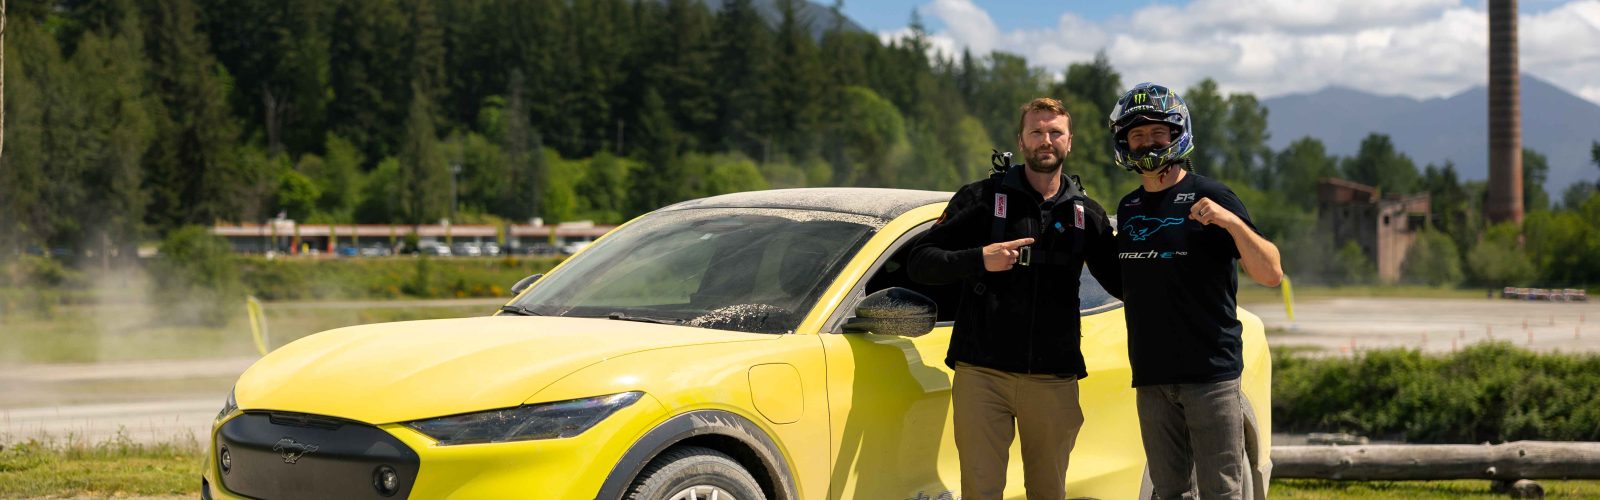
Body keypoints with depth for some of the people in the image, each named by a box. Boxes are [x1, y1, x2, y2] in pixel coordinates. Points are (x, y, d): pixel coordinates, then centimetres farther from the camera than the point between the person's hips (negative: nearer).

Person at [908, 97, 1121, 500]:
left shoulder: (1087, 214, 13)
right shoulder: (981, 198, 5)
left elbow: (1121, 283, 18)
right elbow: (920, 263, -1)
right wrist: (979, 259, -18)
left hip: (1054, 377, 3)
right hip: (982, 372, -2)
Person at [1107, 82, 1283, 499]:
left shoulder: (1209, 198, -5)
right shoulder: (1128, 209, 13)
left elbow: (1271, 274, -10)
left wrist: (1232, 222, -25)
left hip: (1210, 373, -6)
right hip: (1151, 378, 6)